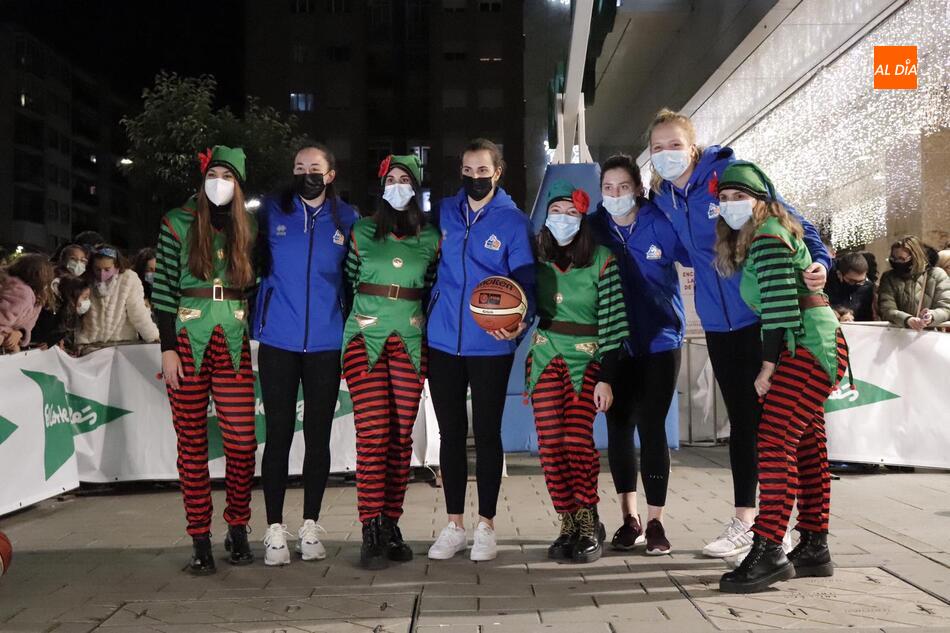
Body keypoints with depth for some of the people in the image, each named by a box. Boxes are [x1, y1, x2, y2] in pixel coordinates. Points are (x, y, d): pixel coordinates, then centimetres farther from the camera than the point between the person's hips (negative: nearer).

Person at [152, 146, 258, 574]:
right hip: (188, 342, -2)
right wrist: (168, 348, -6)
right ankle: (200, 540, 10)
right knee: (192, 442, 2)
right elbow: (163, 288, -1)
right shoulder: (178, 224, 2)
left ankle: (238, 529, 16)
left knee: (242, 440, -3)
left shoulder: (248, 229, 11)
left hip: (233, 344, 2)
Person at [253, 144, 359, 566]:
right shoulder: (271, 212, 4)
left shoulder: (346, 219, 5)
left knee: (318, 436, 7)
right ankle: (275, 530, 9)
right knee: (279, 435, 1)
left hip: (326, 342, 1)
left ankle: (310, 527, 18)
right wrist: (256, 317, 2)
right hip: (278, 341, -1)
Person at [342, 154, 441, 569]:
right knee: (373, 434, -10)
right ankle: (371, 532, -7)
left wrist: (422, 321, 11)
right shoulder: (362, 231, 7)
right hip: (365, 338, -2)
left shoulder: (431, 238, 10)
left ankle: (391, 526, 12)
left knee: (401, 436, 2)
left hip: (410, 340, 2)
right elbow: (350, 281, 14)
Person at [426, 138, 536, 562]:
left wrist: (521, 319, -23)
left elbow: (526, 281, -5)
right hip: (442, 341, 3)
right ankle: (454, 525, 21)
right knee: (451, 434, 10)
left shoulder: (513, 221, -3)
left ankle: (485, 525, 17)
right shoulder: (444, 212, 6)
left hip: (490, 346, -3)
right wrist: (426, 311, 9)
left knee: (486, 434, 5)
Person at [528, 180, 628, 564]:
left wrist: (606, 379, -11)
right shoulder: (536, 257, 7)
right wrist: (523, 372, 13)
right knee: (550, 444, -3)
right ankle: (568, 525, 9)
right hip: (545, 357, 4)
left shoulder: (601, 259, -4)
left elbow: (613, 323, -6)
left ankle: (589, 525, 2)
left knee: (577, 440, -14)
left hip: (586, 359, -3)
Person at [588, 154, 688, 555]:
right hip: (614, 343, 3)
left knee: (651, 427, -4)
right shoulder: (594, 228, 1)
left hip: (659, 340, -3)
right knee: (618, 427, 6)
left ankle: (655, 522, 8)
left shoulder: (661, 224, -6)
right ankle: (629, 518, 21)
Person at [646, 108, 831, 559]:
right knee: (741, 419, 13)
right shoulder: (662, 198, 5)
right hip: (719, 323, 5)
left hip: (763, 315, -5)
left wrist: (818, 260, -24)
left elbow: (788, 219, -11)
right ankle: (745, 521, 23)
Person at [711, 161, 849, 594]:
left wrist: (767, 367, -16)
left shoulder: (768, 237, -11)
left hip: (810, 344, -11)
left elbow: (781, 305, -19)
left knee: (775, 442, -16)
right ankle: (814, 549, 18)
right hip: (809, 347, 11)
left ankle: (769, 550, -17)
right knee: (807, 444, 11)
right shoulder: (758, 238, 19)